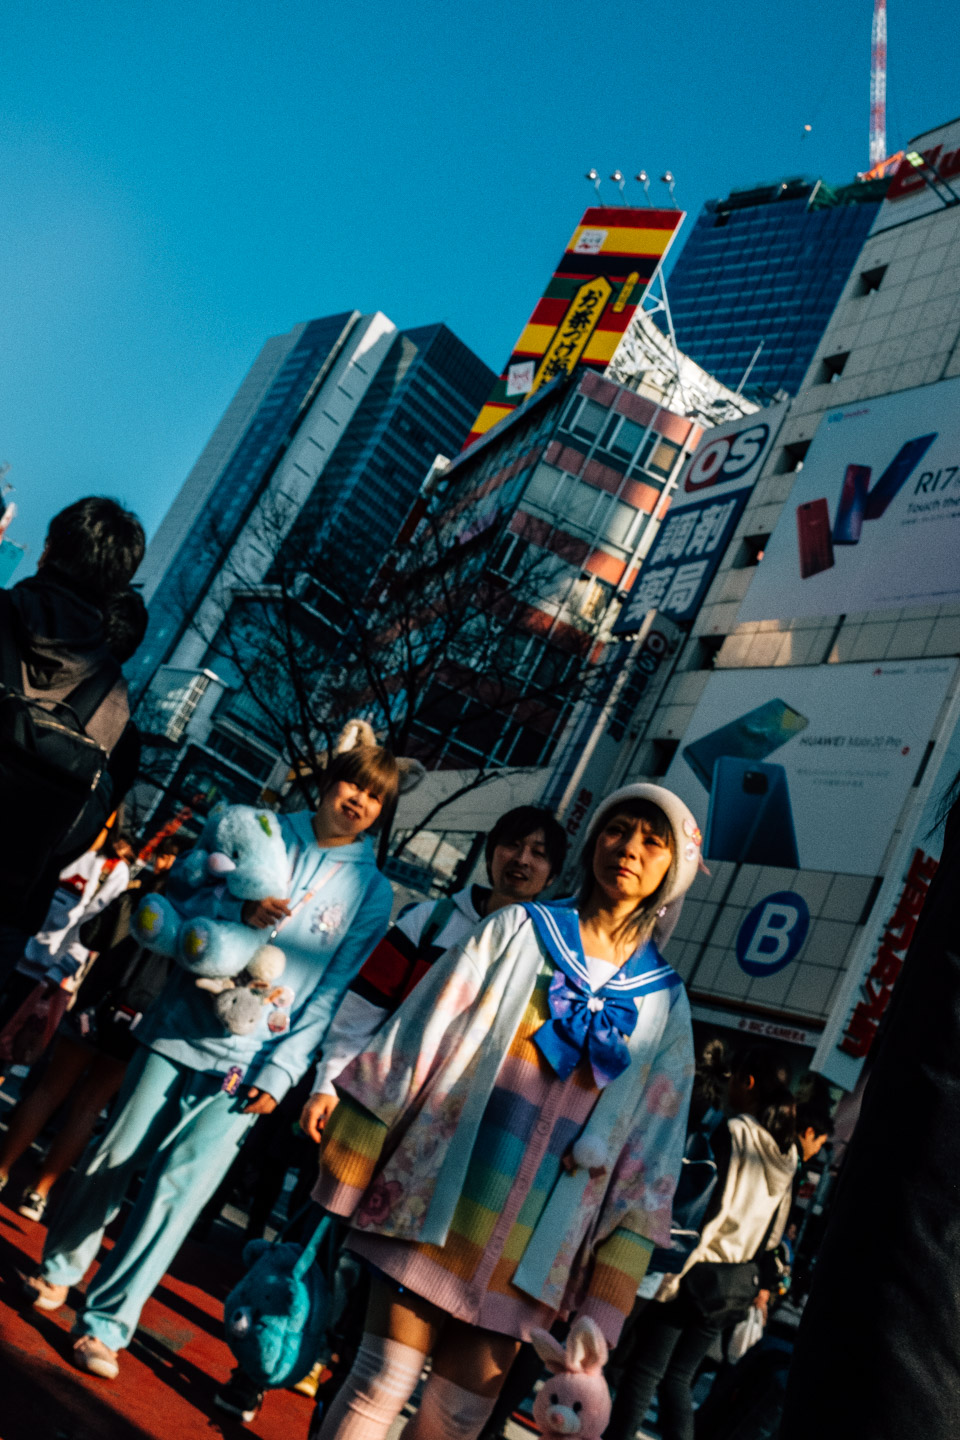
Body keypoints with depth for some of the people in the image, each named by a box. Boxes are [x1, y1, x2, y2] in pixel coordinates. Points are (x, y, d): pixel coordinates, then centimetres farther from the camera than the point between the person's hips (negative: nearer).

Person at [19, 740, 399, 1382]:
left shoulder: (373, 891, 1)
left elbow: (333, 993, -2)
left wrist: (279, 1074, -8)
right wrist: (239, 910, -18)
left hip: (248, 1061, -1)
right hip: (182, 1026, 2)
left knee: (179, 1185, -4)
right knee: (113, 1156, 9)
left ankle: (106, 1323, 11)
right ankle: (59, 1269, 33)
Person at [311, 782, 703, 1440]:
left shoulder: (665, 1001, 6)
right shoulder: (519, 929, 1)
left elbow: (648, 1154, 8)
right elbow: (414, 1041, 0)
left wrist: (603, 1299, 4)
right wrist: (344, 1182, -2)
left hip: (535, 1240, 2)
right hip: (441, 1202, -1)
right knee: (381, 1382, -1)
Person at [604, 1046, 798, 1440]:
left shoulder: (732, 1134, -14)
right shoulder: (787, 1153, 8)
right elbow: (776, 1231, 14)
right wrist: (763, 1285, 20)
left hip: (694, 1272, -7)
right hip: (736, 1285, 7)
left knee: (645, 1371, 3)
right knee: (678, 1378, 15)